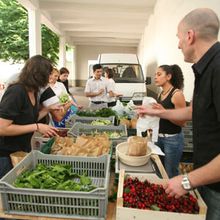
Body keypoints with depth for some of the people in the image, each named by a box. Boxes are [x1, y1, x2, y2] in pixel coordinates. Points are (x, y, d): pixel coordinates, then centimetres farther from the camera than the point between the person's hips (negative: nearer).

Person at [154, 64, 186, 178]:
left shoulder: (177, 94, -16)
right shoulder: (161, 94, 7)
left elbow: (182, 122, -17)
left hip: (172, 139, -7)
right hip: (159, 137, 8)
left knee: (170, 174, 8)